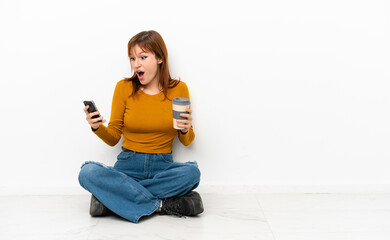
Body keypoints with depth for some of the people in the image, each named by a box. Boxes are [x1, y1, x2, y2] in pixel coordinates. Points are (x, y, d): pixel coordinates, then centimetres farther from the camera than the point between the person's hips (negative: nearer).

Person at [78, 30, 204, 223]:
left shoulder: (178, 89, 1)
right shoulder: (124, 88, 1)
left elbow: (187, 142, 8)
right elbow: (113, 138, 6)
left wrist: (186, 129, -15)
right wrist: (97, 128, -14)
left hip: (162, 167, 0)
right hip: (128, 166, 0)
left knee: (192, 172, -33)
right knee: (88, 173, -28)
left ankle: (112, 197, -23)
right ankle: (161, 205, -27)